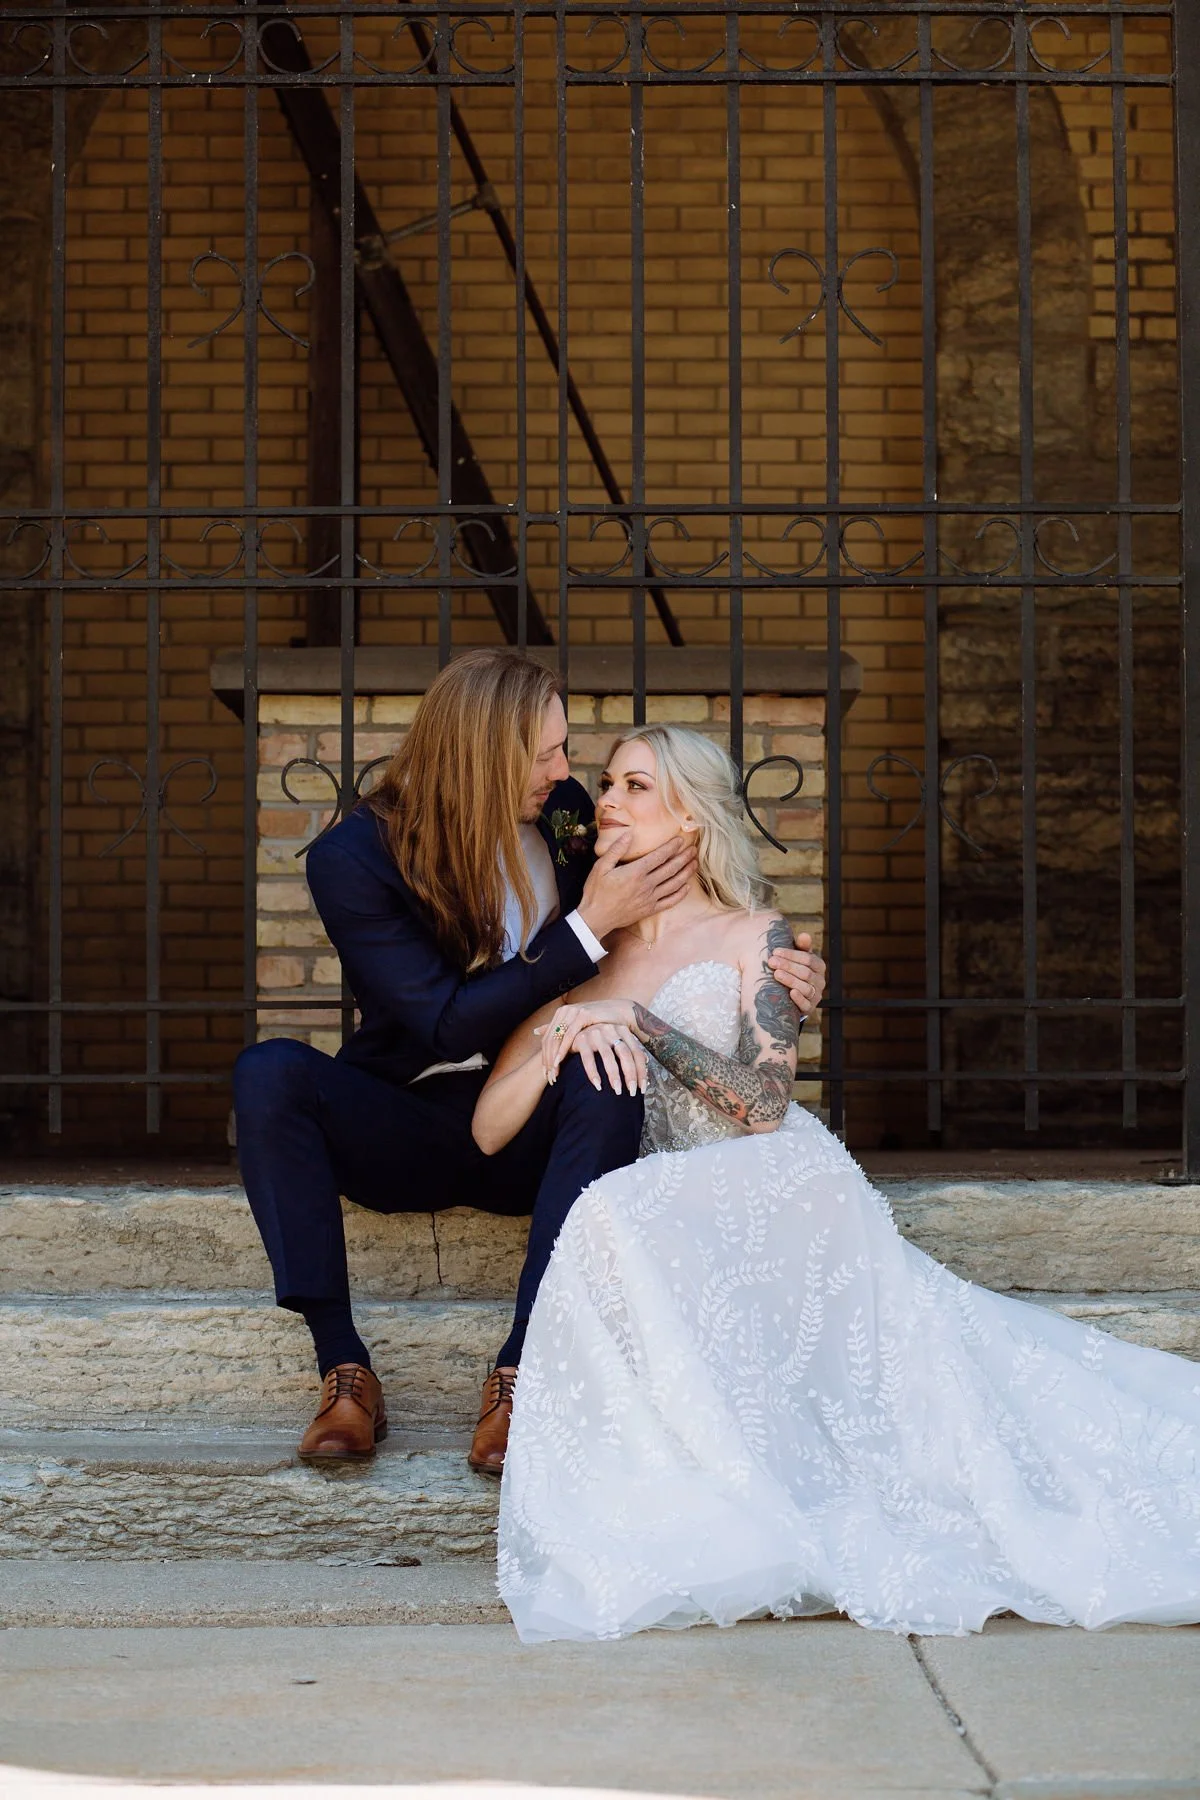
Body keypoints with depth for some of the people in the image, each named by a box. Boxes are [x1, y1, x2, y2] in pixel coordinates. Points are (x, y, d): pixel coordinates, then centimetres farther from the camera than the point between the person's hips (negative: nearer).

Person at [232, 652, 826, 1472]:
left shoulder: (565, 815, -2)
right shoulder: (351, 858, -12)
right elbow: (448, 1026, -19)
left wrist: (774, 964, -6)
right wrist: (591, 925, -22)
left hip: (534, 1131, 2)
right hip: (414, 1127, -1)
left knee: (609, 1082, -33)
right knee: (271, 1071, -29)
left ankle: (518, 1373, -32)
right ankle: (344, 1364, -28)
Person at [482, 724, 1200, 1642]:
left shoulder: (754, 939, 10)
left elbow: (760, 1103, -6)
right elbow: (489, 1129, 10)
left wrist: (634, 1021, -9)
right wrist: (564, 1033, -6)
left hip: (776, 1187, -2)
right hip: (659, 1223, 3)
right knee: (610, 1218, -32)